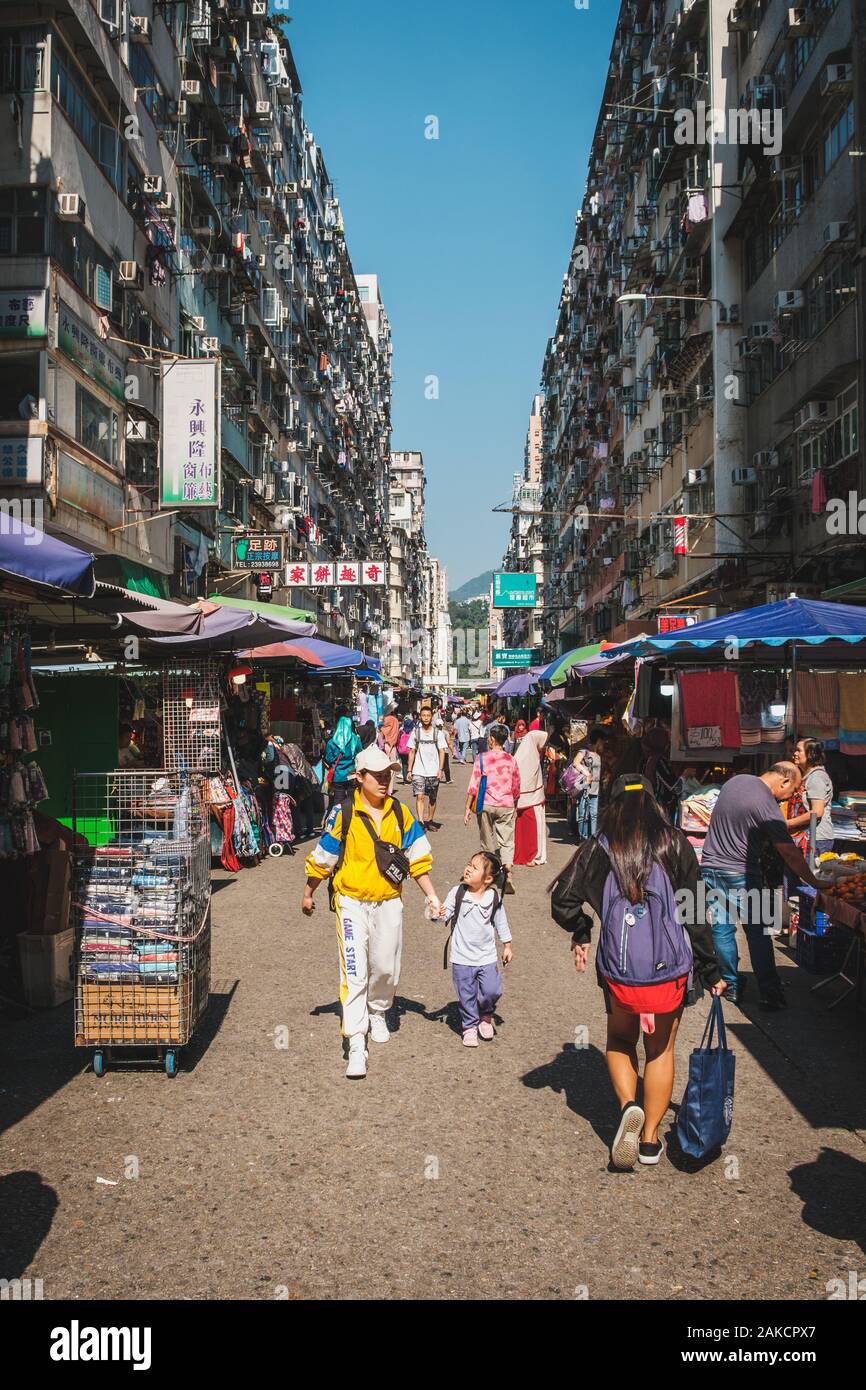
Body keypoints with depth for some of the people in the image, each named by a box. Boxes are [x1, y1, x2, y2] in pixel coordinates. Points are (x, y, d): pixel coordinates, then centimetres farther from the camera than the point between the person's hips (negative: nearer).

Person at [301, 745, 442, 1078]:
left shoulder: (401, 814, 0)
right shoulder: (343, 813, -9)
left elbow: (418, 858, 7)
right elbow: (323, 857, 2)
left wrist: (431, 896, 3)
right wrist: (308, 893, 11)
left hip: (389, 901, 3)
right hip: (352, 902, -3)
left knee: (386, 968, 12)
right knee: (354, 972, -8)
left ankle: (377, 1014, 42)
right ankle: (356, 1044, -5)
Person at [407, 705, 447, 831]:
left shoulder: (438, 733, 2)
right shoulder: (415, 733, 5)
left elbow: (442, 752, 2)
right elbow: (412, 752, 8)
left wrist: (440, 769, -8)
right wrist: (409, 770, 3)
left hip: (433, 772, 1)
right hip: (418, 771, 0)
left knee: (432, 798, 9)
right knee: (420, 796, -13)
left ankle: (429, 821, 24)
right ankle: (421, 822, -17)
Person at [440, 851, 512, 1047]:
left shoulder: (494, 898, -5)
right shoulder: (457, 893, -10)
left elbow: (501, 922, 8)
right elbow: (445, 915, -8)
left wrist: (507, 946, 13)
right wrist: (438, 915, -31)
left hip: (486, 956, 0)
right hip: (462, 957, 0)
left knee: (492, 991, -5)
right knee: (466, 996, 7)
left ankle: (485, 1016, 25)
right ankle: (469, 1026, 27)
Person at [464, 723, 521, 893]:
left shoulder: (482, 758, -5)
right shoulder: (511, 760, 3)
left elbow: (474, 785, -7)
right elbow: (516, 787, 11)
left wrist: (468, 808, 0)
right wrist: (515, 807, 24)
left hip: (486, 804, -1)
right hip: (507, 805, 1)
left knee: (488, 842, 11)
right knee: (506, 842, 3)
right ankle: (508, 867, -20)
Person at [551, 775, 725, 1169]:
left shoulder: (599, 849, -3)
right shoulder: (675, 845, -3)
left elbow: (562, 901, -7)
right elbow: (694, 914, -2)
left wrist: (581, 933, 14)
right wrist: (711, 972, 6)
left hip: (618, 968, 0)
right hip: (670, 967, 0)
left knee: (620, 1041, 23)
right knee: (661, 1050, 18)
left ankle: (628, 1106, 0)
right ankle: (650, 1138, 22)